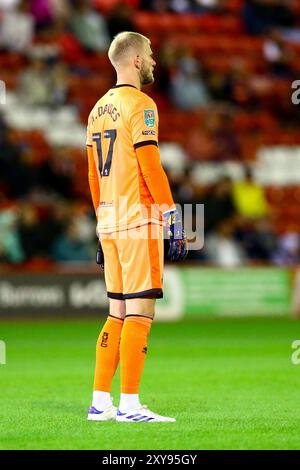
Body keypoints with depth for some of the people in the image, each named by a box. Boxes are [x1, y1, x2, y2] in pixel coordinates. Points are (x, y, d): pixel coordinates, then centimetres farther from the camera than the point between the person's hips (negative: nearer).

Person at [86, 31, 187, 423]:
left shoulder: (98, 109, 17)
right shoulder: (140, 105, -8)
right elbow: (151, 168, -15)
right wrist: (174, 219, -14)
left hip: (109, 222, 8)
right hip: (139, 220, -8)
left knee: (118, 313, 12)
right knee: (139, 313, -7)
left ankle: (100, 402, 11)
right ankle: (129, 405, -9)